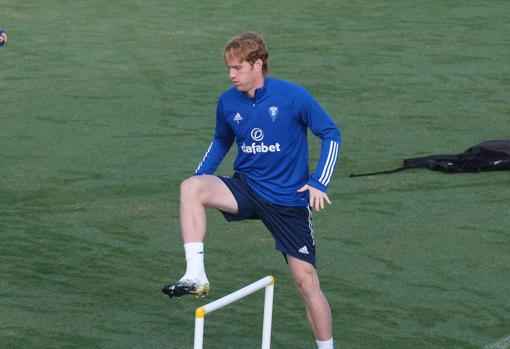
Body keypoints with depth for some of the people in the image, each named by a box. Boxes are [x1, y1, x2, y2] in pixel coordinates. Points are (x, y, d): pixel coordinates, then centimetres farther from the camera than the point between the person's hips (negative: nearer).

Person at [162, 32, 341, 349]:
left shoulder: (293, 96, -13)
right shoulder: (228, 102, 0)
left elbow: (332, 135, -5)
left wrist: (319, 183, -15)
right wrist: (201, 174, 5)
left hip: (289, 200, -3)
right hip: (246, 189, 3)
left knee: (306, 280, -4)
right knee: (191, 188, -26)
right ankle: (196, 276, -30)